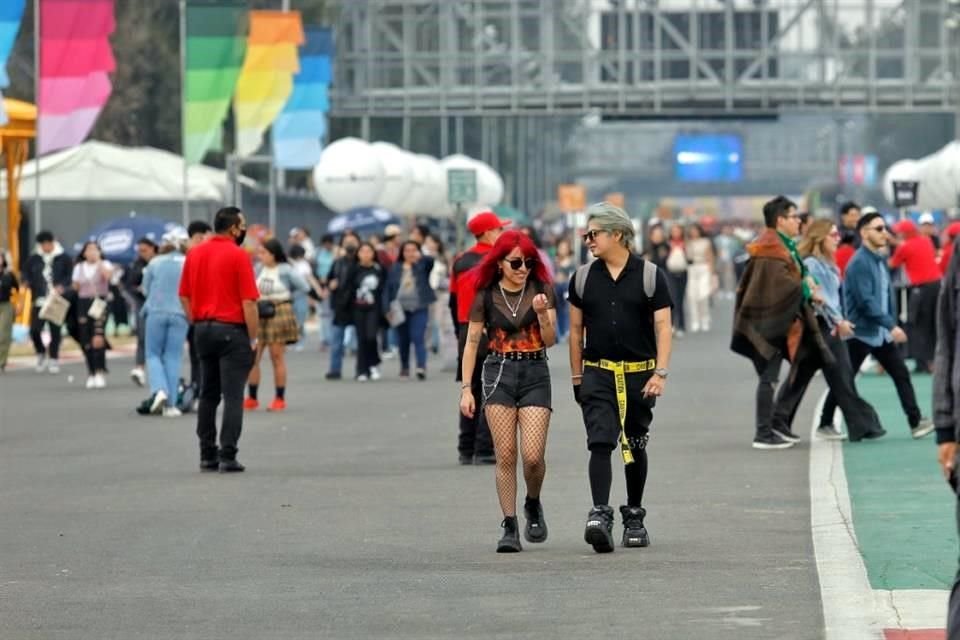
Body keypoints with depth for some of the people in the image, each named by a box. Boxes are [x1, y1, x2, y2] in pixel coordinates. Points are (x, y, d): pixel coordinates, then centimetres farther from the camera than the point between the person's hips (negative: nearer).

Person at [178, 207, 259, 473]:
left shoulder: (194, 254, 7)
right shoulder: (239, 256, -12)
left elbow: (184, 296, 10)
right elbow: (249, 302, -14)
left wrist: (197, 324, 16)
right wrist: (253, 338, -8)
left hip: (204, 330, 6)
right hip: (232, 331, -6)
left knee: (208, 395, 12)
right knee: (233, 397, -4)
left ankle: (207, 455, 13)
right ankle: (227, 457, -8)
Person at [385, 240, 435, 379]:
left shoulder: (422, 266, 2)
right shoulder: (395, 269, 8)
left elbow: (430, 261, -20)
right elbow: (389, 289, 9)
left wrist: (421, 257, -41)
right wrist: (389, 309, 0)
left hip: (419, 309, -3)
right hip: (401, 309, 3)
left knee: (418, 337, -15)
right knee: (403, 340, 10)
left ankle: (421, 367, -23)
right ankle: (404, 367, 25)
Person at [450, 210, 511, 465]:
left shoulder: (460, 263, 10)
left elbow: (454, 302, 15)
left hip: (467, 334, 7)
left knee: (471, 392, 13)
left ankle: (466, 451, 13)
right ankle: (484, 451, -7)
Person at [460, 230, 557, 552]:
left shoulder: (542, 290, 3)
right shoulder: (486, 296, 2)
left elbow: (550, 340, 0)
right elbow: (471, 343, 6)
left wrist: (542, 314, -19)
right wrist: (466, 388, 1)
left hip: (535, 374, 0)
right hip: (498, 373, 0)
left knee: (533, 455, -10)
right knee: (505, 455, -5)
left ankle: (533, 506, 20)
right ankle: (509, 527, 1)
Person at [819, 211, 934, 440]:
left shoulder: (880, 260, 10)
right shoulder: (860, 263, -17)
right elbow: (866, 301, -23)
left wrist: (891, 323, 9)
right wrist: (891, 325, -24)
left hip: (881, 333, 8)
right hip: (861, 333, -8)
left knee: (901, 374, 1)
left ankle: (916, 422, -2)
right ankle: (825, 424, 13)